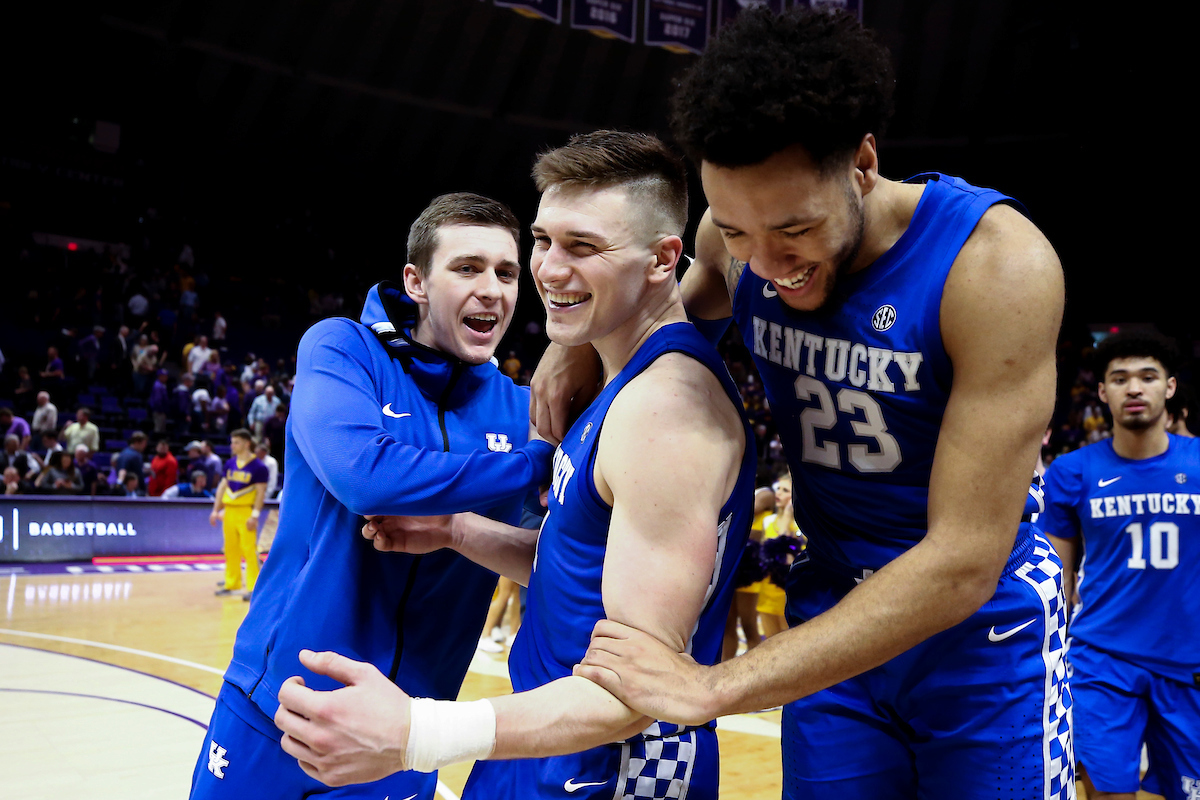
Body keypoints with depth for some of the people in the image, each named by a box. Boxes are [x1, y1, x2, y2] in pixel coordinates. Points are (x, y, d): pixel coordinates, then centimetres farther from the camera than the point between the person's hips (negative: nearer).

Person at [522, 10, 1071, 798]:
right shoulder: (739, 231, -12)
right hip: (833, 617, 4)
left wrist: (715, 687, -32)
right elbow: (699, 294, 15)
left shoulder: (998, 262, -28)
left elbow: (964, 563, -29)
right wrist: (590, 334, -9)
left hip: (984, 628, -4)